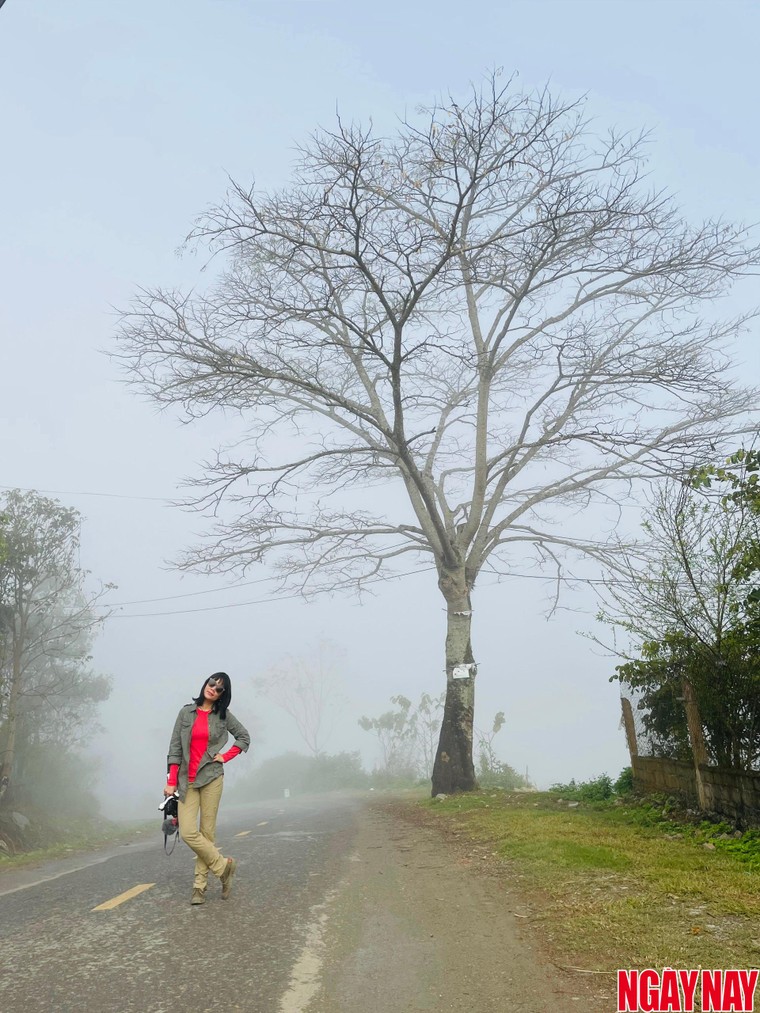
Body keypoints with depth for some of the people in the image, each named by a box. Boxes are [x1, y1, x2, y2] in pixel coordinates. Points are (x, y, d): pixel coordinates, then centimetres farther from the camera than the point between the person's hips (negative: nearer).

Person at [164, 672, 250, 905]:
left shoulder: (224, 715, 3)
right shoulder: (187, 712, 4)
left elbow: (244, 738, 14)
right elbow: (175, 747, 3)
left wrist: (225, 757, 1)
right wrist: (171, 781, -1)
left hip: (211, 777, -1)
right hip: (187, 780, 1)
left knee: (207, 832, 0)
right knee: (188, 832, -10)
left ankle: (200, 886, 13)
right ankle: (224, 866, 6)